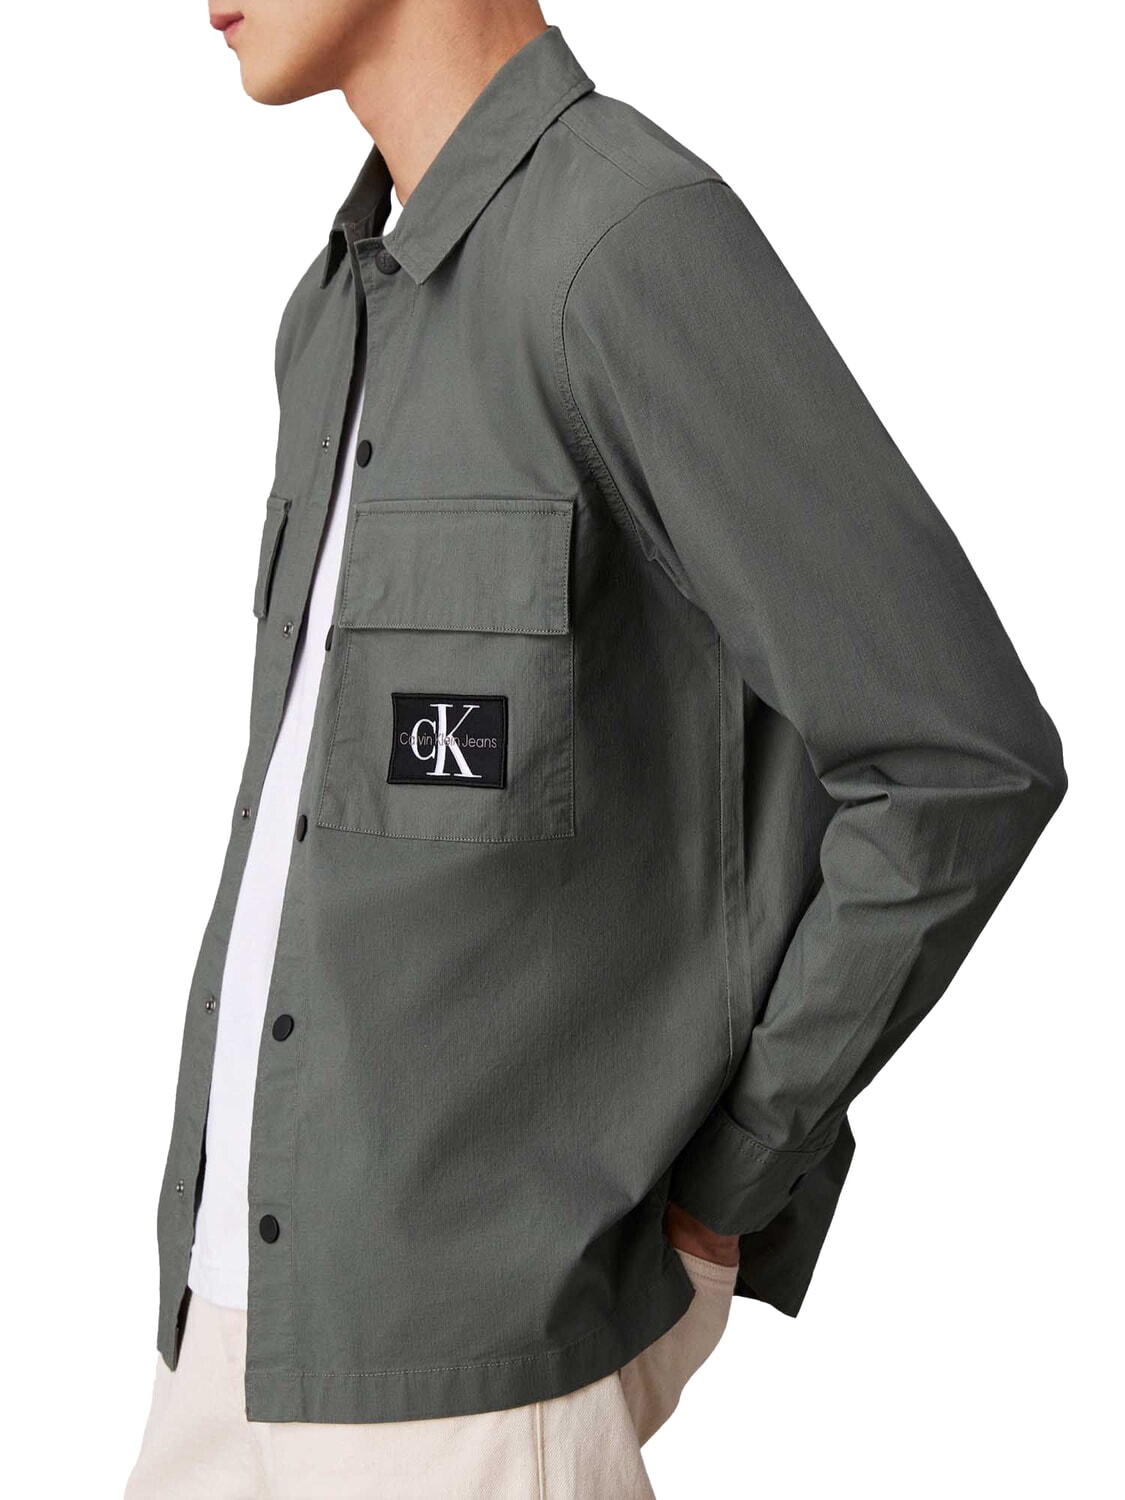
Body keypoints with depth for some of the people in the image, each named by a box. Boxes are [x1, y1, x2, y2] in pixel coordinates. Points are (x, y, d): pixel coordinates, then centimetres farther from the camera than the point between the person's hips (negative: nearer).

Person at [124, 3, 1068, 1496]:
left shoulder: (643, 242, -16)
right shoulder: (353, 312, 14)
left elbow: (966, 767, -20)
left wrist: (729, 1182, -10)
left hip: (482, 1337, -8)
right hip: (286, 1294, 9)